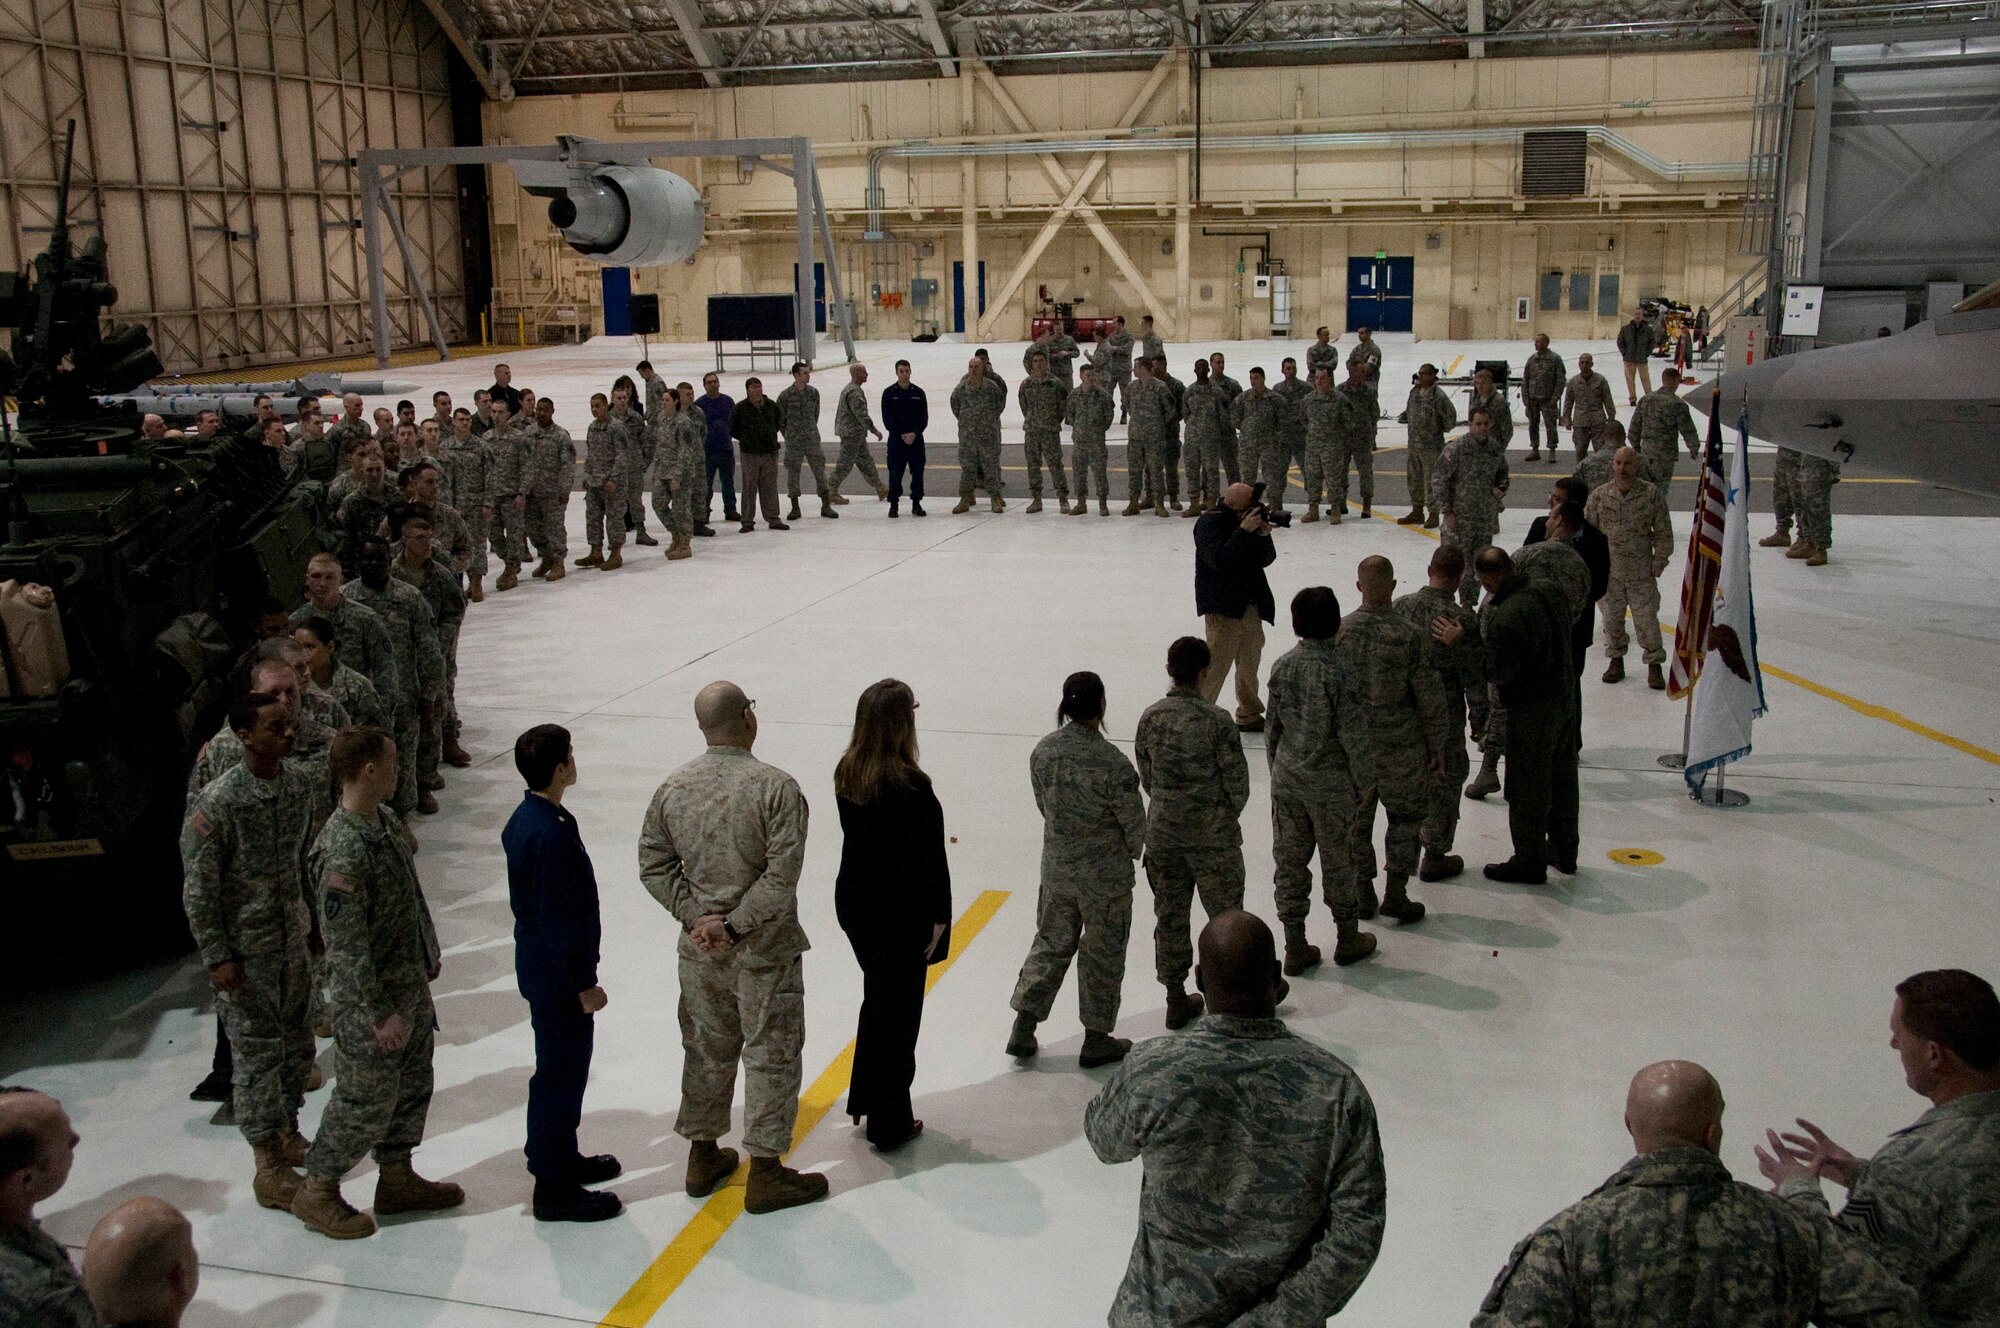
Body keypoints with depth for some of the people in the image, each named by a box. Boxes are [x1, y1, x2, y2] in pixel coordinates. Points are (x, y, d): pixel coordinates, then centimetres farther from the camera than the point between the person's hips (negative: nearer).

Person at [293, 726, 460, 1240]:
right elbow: (346, 946, -26)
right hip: (370, 1000, -9)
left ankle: (396, 1178, 37)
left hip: (411, 985, 9)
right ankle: (316, 1192, 25)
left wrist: (428, 954, 20)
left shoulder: (385, 820, 0)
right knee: (366, 1100, 5)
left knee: (412, 1085, 20)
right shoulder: (344, 850, -29)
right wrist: (377, 1015, -22)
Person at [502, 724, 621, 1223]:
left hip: (541, 965, 10)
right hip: (558, 975, -10)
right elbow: (557, 919, -24)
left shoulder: (525, 818, 5)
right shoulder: (550, 834, -27)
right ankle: (554, 1188, 12)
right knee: (562, 1073, 1)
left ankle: (557, 1155, 38)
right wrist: (582, 985, -17)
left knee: (561, 1066, 22)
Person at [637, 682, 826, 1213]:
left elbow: (653, 864, 0)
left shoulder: (673, 787, -3)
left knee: (707, 1049, 20)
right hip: (764, 951, -5)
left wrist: (696, 916, -3)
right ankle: (765, 1173, 16)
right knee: (770, 1054, 8)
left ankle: (703, 1156, 34)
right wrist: (736, 925, -15)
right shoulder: (776, 787, -18)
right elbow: (781, 875, -22)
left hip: (699, 949, 5)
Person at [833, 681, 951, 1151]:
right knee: (898, 1013, 9)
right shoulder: (912, 787, -25)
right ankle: (890, 1124, 21)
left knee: (877, 998, 25)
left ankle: (864, 1100, 39)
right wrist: (938, 918, -10)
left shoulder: (846, 773, -5)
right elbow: (930, 860, -18)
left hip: (853, 904, 7)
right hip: (899, 914, -7)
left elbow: (859, 832, 5)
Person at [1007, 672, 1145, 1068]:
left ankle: (1022, 1030, 23)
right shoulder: (1111, 761, -25)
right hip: (1104, 873, -5)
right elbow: (1133, 820, -14)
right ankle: (1096, 1041, 24)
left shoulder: (1042, 751, -8)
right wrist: (1133, 850, 8)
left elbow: (1044, 805, 4)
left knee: (1051, 943, 20)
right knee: (1103, 953, 12)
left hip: (1056, 866, 5)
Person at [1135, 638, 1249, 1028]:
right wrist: (1228, 815, 8)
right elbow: (1237, 779, -11)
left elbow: (1145, 775, 4)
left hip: (1162, 830, 4)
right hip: (1211, 832, -4)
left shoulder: (1150, 716, -5)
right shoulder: (1215, 719, -18)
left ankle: (1176, 999, 23)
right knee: (1225, 913, 12)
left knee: (1170, 915, 13)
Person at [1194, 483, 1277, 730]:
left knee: (1250, 661, 17)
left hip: (1251, 605, 8)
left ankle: (1249, 715, 32)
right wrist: (1244, 530, -26)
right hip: (1223, 607, -8)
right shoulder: (1209, 523, -13)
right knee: (1217, 663, -10)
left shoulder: (1250, 518, 8)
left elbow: (1266, 560, 8)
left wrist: (1264, 536, -11)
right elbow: (1219, 560, -26)